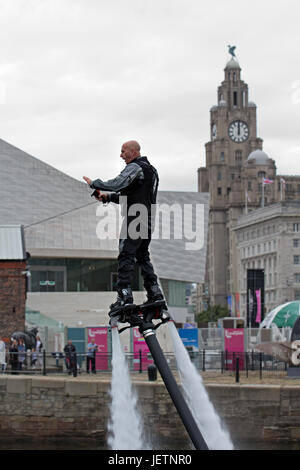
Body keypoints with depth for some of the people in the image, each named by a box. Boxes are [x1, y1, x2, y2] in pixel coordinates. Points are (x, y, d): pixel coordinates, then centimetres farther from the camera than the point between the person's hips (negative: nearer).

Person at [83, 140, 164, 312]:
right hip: (148, 221, 9)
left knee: (126, 256, -9)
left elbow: (117, 184, -24)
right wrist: (108, 197, 15)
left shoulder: (134, 167, -10)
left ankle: (125, 296, -14)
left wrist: (94, 183, -12)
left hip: (135, 219, -9)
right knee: (143, 256, 15)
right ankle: (155, 293, 12)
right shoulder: (151, 169, 22)